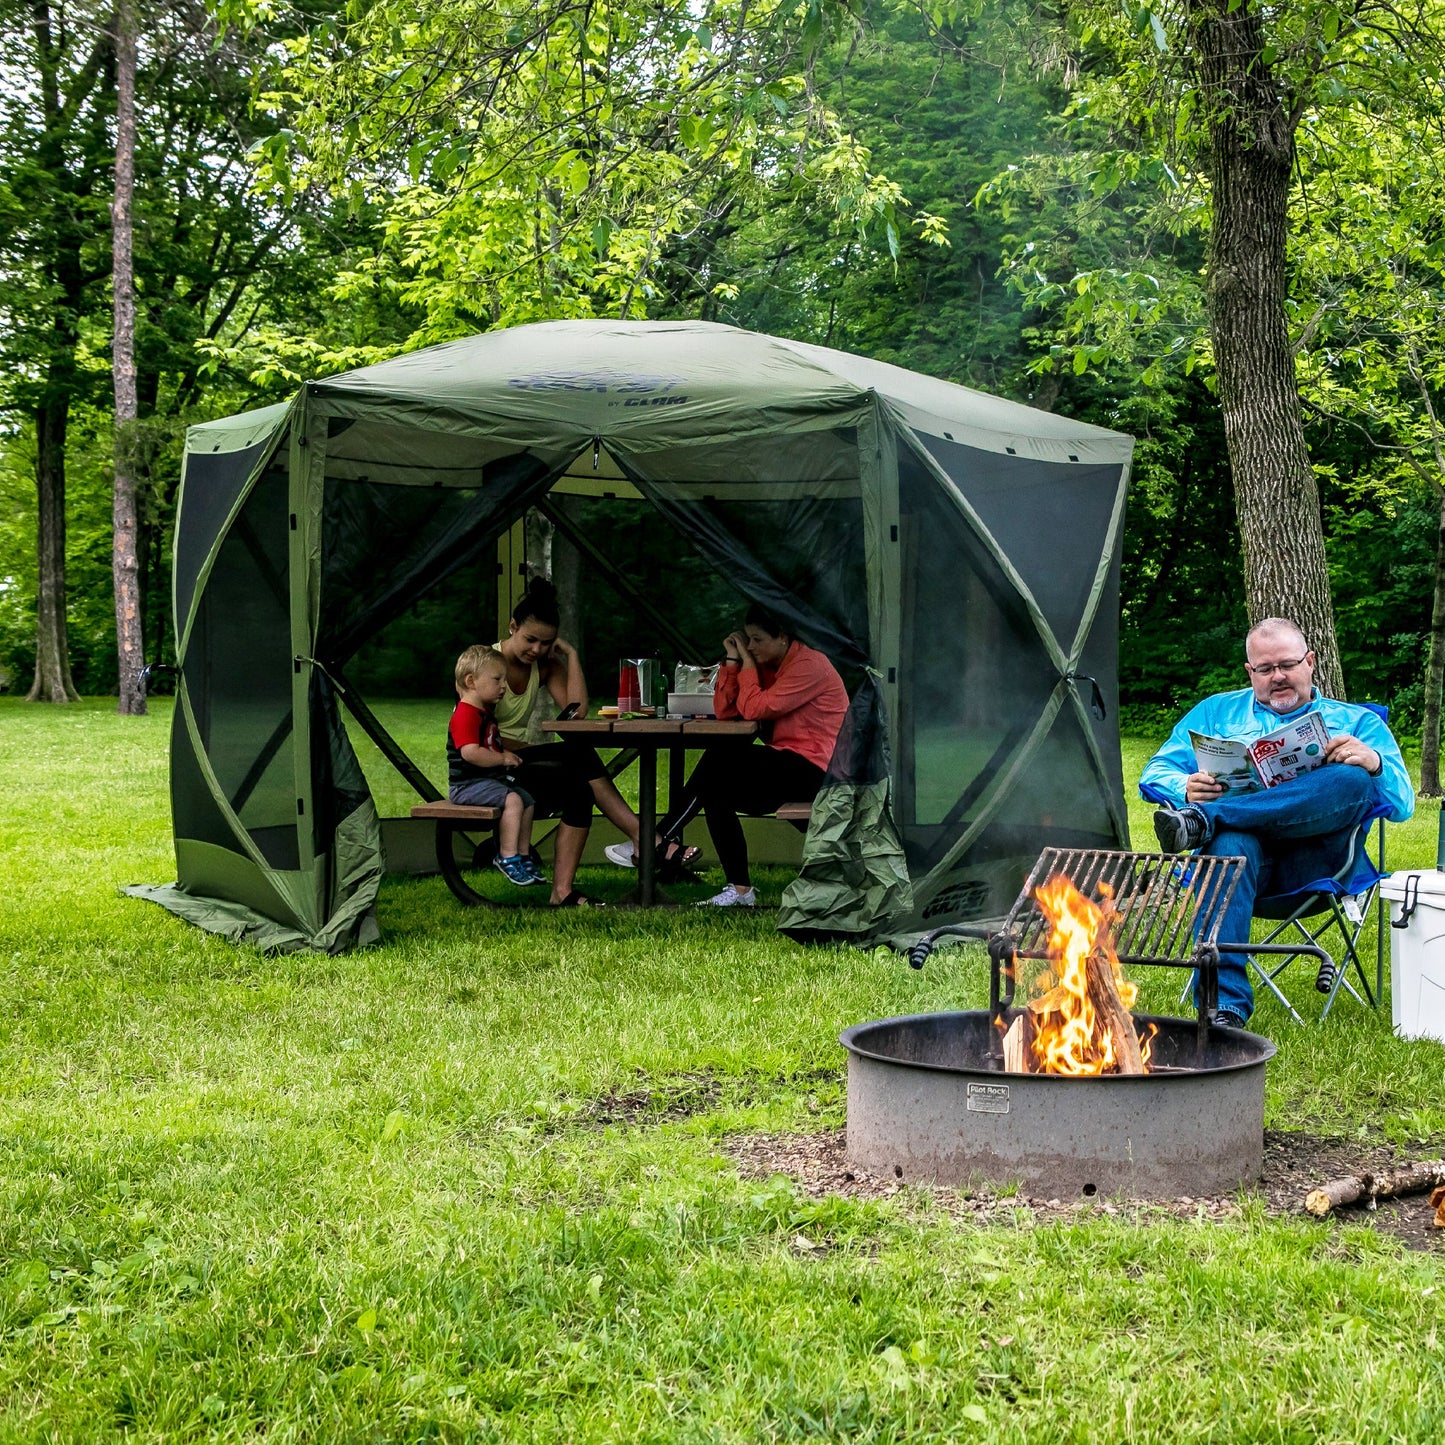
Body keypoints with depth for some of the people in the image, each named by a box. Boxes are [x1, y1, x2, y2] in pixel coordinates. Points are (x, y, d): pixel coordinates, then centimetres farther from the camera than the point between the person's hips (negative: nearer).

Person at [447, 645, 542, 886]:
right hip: (467, 784, -11)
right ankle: (507, 857, -24)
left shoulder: (485, 711, 16)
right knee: (512, 799, -27)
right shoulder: (465, 715, -19)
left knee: (528, 800, 12)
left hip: (490, 779, 11)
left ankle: (523, 856, 19)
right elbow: (470, 753, -31)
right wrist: (503, 758, -20)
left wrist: (506, 750, 18)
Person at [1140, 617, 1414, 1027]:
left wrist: (1375, 763, -9)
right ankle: (1224, 1005, -49)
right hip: (1245, 842, 0)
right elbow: (1154, 775, 20)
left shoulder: (1357, 722, 25)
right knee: (1230, 846, -39)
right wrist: (1186, 789, -5)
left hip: (1314, 861, 0)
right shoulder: (1216, 711, 29)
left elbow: (1402, 805, 15)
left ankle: (1203, 820, -40)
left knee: (1352, 781, -31)